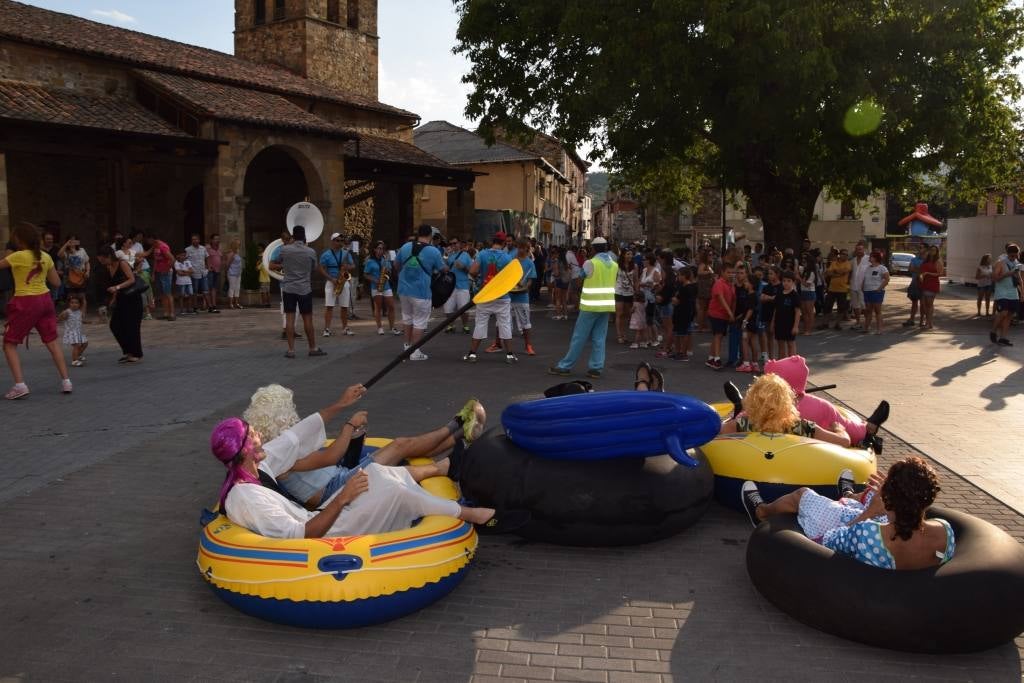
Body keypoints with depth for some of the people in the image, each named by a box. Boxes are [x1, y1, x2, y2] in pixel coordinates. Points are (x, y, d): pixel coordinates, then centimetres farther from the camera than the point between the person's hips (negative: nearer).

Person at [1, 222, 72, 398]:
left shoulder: (18, 256, -11)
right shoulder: (45, 257, 4)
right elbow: (56, 282, 10)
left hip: (25, 303, -5)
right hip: (44, 299, 5)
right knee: (52, 341, 13)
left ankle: (20, 385, -4)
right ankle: (66, 381, 11)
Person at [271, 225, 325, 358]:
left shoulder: (285, 250, -3)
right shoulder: (311, 252, -3)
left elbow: (272, 266, 5)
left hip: (288, 288, 0)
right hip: (304, 289, 0)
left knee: (290, 318, 2)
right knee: (307, 319, 7)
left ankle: (291, 350, 0)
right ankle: (313, 348, 16)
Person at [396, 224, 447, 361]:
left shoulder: (405, 247, 2)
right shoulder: (434, 251, -11)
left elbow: (396, 264, 15)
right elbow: (443, 269, 0)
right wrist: (444, 262, 23)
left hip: (404, 289, 5)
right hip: (421, 291, -5)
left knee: (407, 318, 21)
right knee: (419, 322, 3)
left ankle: (408, 346, 31)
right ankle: (415, 352, 4)